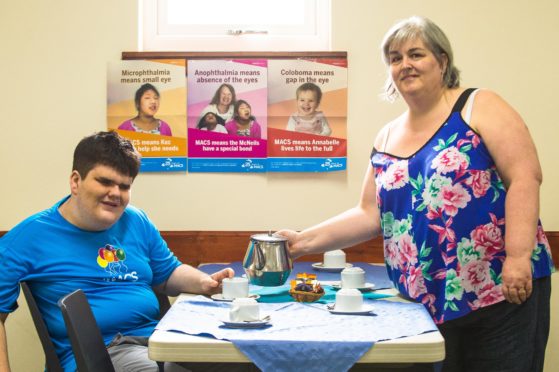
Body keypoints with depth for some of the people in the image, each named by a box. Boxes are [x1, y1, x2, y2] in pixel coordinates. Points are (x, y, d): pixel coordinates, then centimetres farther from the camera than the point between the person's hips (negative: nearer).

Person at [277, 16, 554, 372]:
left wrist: (518, 256, -19)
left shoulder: (478, 107, -2)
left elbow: (524, 177, -10)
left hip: (502, 289, -4)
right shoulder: (387, 139, 13)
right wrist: (305, 241, 4)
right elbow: (370, 214, 14)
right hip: (426, 303, 5)